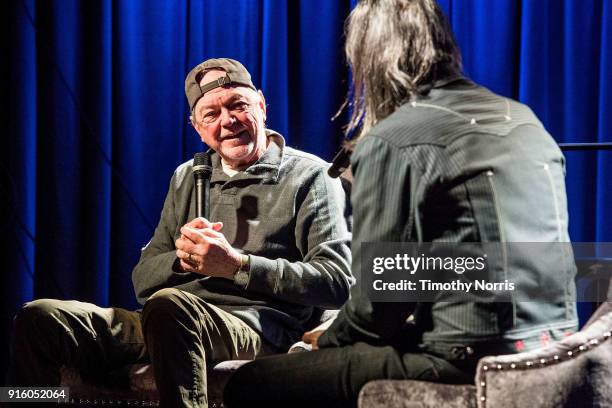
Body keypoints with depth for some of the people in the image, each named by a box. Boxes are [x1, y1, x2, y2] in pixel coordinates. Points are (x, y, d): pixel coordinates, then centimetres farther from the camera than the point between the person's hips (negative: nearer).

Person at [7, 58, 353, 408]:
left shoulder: (309, 176, 7)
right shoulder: (187, 178, 25)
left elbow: (338, 283, -6)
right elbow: (143, 280, 22)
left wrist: (235, 265, -12)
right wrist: (182, 258, -2)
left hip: (255, 328, -6)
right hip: (168, 325, 6)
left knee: (169, 305, -39)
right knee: (39, 318, -14)